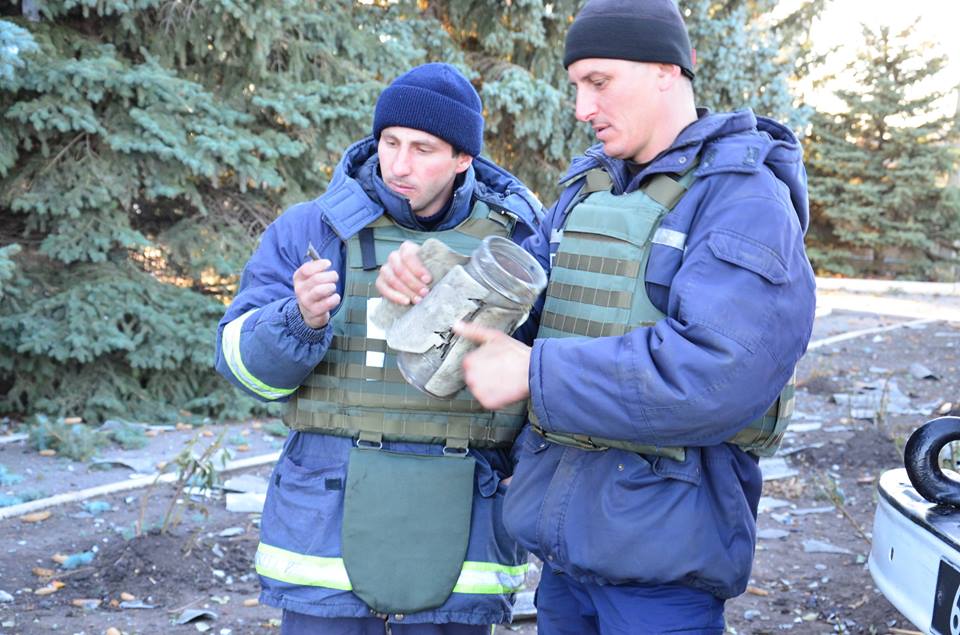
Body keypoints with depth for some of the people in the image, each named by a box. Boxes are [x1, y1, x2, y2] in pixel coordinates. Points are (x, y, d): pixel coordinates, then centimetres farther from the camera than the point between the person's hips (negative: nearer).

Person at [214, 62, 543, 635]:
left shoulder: (517, 240, 3)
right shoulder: (310, 230, 0)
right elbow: (245, 362, -2)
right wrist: (301, 319, -22)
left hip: (458, 539, 1)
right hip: (329, 528, -1)